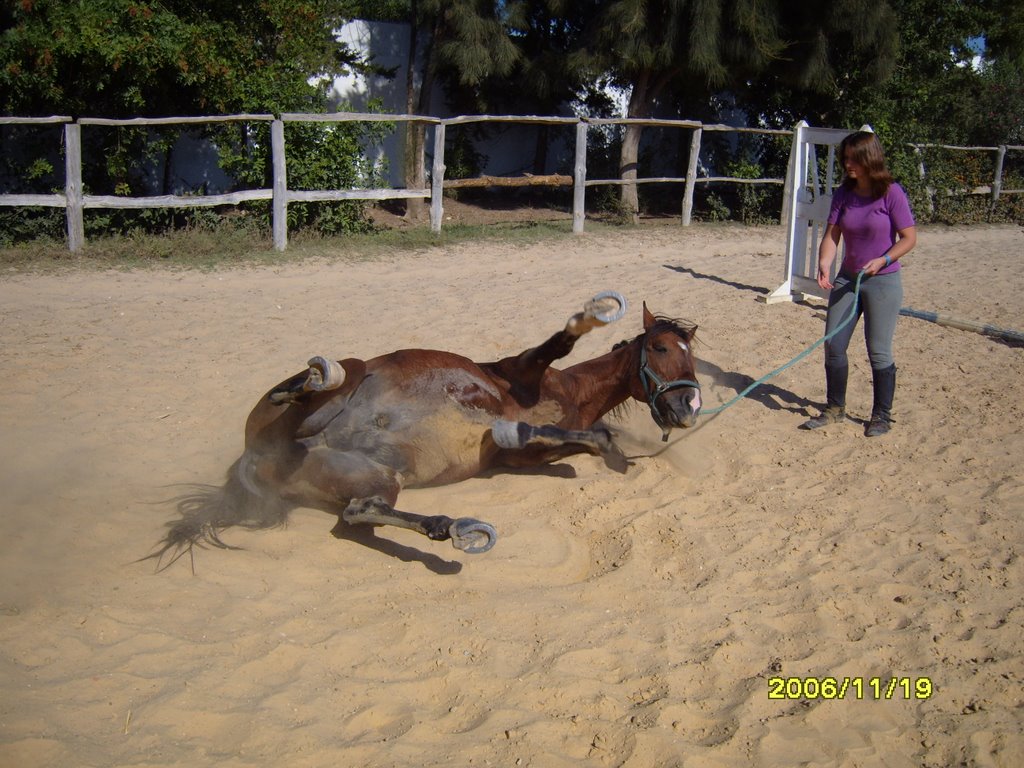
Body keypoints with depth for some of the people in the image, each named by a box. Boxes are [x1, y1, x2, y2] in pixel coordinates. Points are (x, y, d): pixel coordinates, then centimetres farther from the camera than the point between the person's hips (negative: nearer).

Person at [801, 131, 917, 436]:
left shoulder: (892, 193, -12)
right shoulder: (843, 193, 1)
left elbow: (909, 237, -9)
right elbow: (831, 235, -3)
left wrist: (883, 260, -23)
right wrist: (825, 264, -20)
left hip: (883, 282, -5)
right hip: (847, 279, 5)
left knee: (879, 351, 1)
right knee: (833, 345, 6)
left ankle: (882, 416, 17)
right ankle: (835, 408, 23)